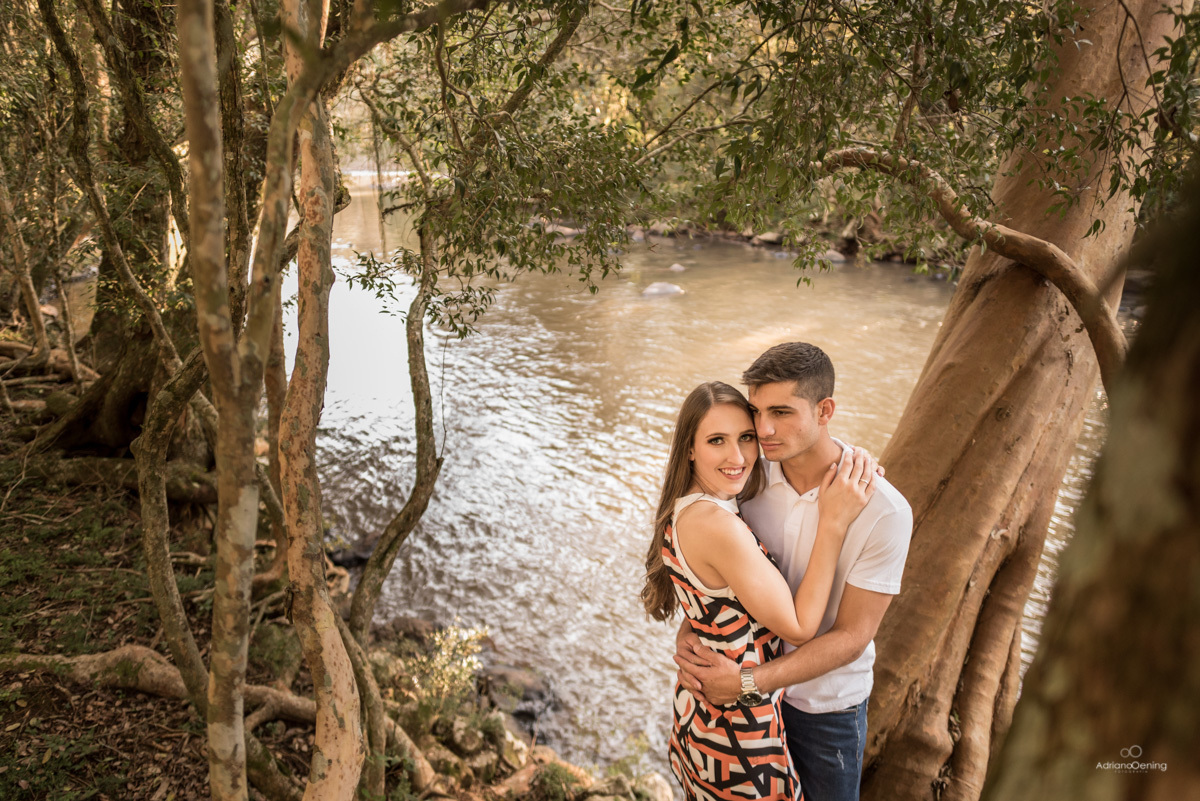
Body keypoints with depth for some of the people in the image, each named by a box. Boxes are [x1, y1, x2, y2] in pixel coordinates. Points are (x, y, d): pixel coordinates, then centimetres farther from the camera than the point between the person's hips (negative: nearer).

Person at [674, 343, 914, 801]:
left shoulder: (885, 512, -27)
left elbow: (851, 636, -22)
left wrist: (748, 683, -29)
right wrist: (688, 634, -22)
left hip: (826, 700, -3)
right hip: (752, 679, 3)